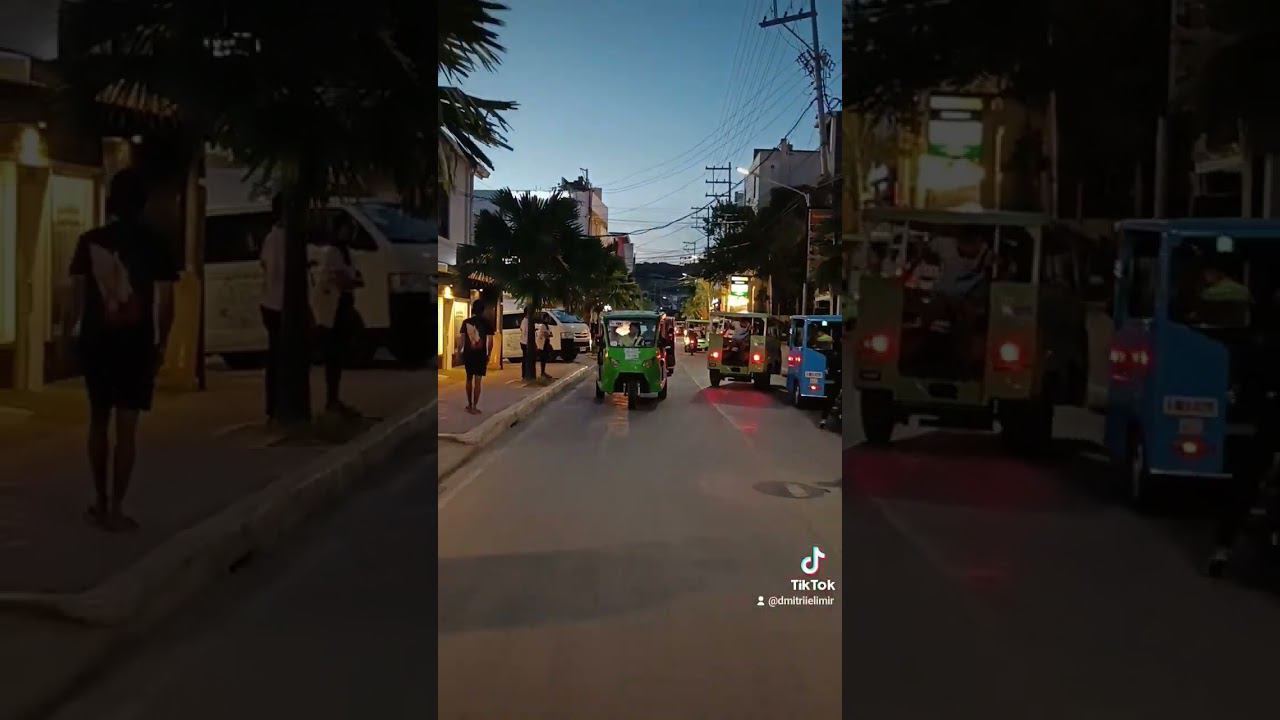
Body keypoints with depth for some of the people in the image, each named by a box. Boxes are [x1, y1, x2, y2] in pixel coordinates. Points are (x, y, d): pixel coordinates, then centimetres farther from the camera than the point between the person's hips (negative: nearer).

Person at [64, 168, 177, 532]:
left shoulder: (89, 241, 0)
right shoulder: (154, 245, -4)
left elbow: (77, 296, 0)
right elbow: (166, 303, -4)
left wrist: (67, 334, 12)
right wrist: (161, 344, 7)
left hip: (95, 342, 2)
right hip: (136, 345, -2)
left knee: (98, 421, 15)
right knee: (126, 427, 0)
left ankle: (100, 502, 22)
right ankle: (115, 509, 0)